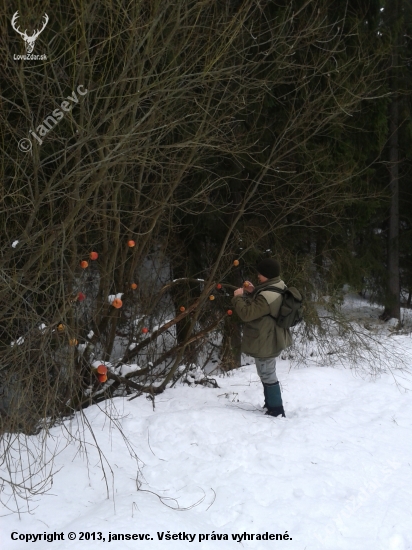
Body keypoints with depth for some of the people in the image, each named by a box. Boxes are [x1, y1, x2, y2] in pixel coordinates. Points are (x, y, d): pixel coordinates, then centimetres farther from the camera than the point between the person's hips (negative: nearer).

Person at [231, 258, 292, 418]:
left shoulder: (268, 296, -32)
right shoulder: (278, 287, 2)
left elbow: (247, 313, -28)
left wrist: (238, 297, -14)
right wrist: (252, 292, 2)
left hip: (265, 342, -10)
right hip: (271, 339, 10)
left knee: (267, 376, 3)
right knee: (268, 374, 23)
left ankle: (276, 411, 14)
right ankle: (272, 404, 37)